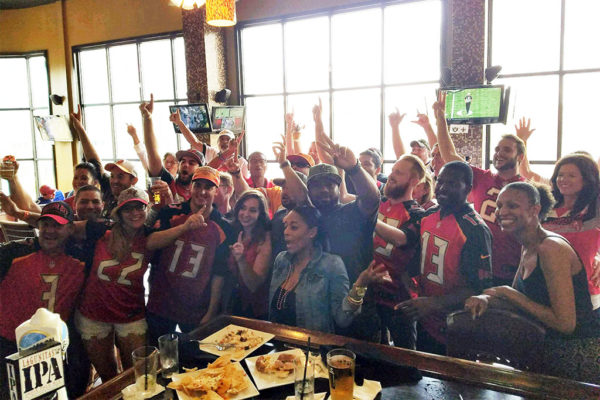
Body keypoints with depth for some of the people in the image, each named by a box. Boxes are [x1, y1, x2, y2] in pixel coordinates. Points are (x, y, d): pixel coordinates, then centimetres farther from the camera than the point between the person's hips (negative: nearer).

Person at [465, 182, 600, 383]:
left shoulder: (552, 248, -23)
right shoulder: (528, 248, 6)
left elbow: (565, 323, -27)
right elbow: (516, 301, 10)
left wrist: (509, 293, -20)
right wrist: (486, 299, -11)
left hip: (579, 357, -9)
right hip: (550, 352, 9)